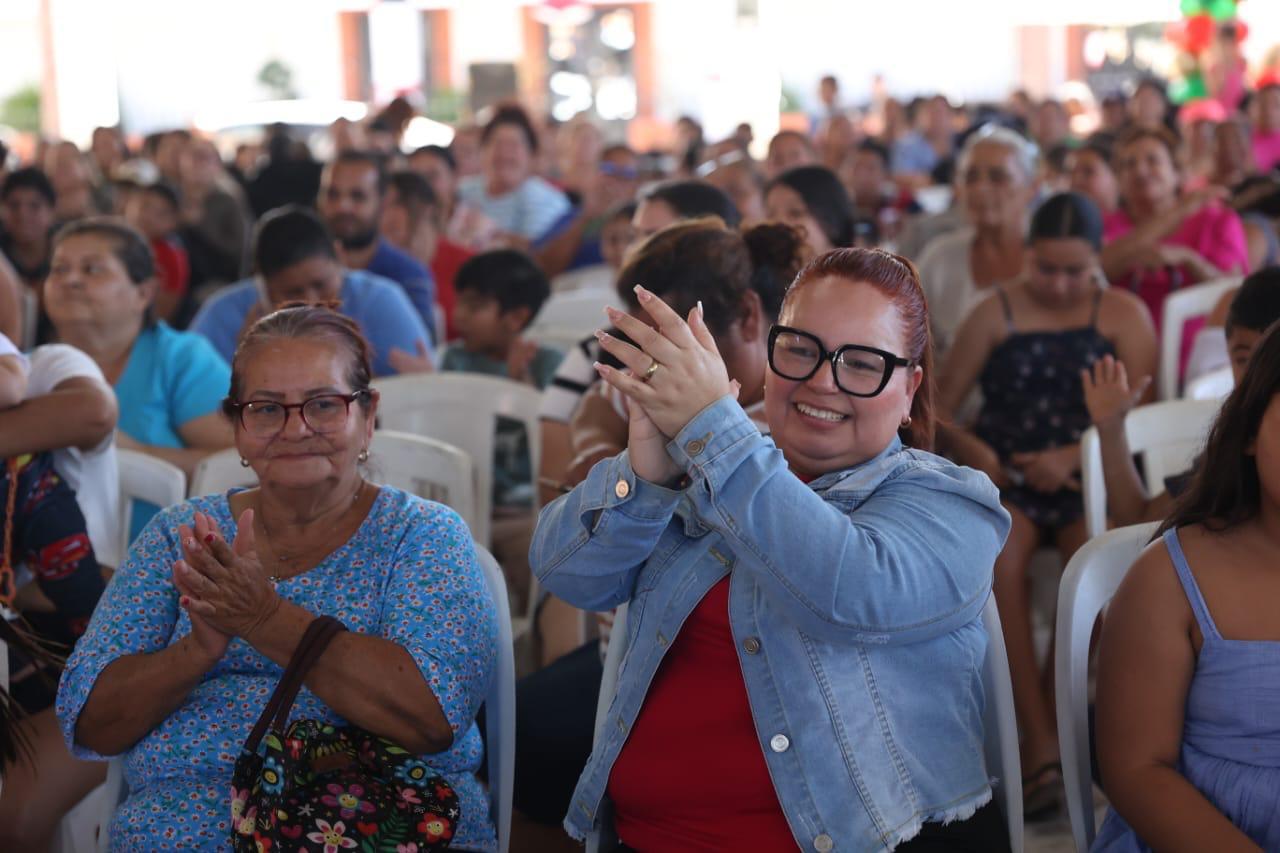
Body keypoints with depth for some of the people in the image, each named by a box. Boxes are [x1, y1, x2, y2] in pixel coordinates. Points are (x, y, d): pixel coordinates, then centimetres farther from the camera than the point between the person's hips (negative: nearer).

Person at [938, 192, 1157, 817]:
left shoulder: (1124, 316, 9)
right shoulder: (996, 314, 11)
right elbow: (941, 408, 7)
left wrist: (1073, 457, -16)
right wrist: (969, 449, -15)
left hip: (1090, 480, 0)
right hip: (1003, 478, 0)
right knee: (997, 559, -33)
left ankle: (1070, 722, -20)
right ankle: (1039, 737, -32)